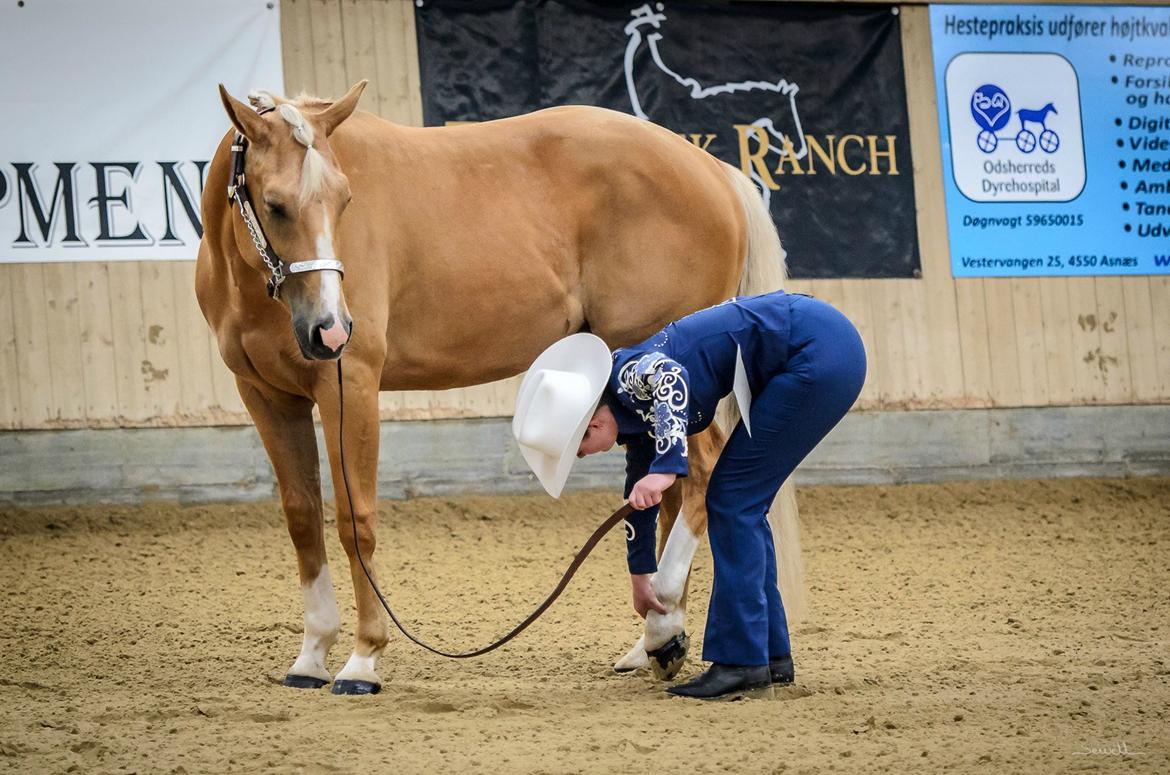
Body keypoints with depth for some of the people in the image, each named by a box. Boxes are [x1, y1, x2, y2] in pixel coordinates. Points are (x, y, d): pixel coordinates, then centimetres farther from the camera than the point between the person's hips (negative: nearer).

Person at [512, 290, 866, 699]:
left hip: (816, 350, -10)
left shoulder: (628, 377, -14)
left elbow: (670, 375, -39)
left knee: (732, 501, -5)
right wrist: (640, 577, 38)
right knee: (742, 507, 14)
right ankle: (771, 655, 20)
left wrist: (667, 467, -45)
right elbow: (638, 493, 26)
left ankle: (741, 661, -3)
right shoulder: (636, 416, 12)